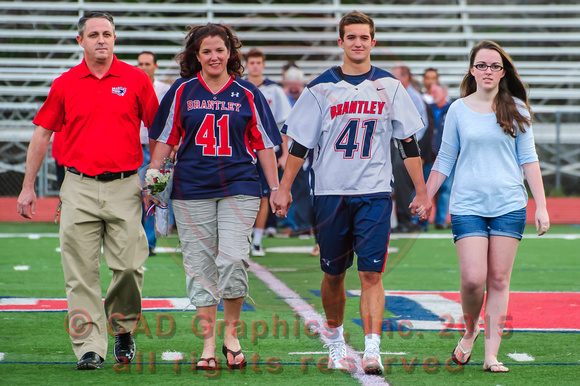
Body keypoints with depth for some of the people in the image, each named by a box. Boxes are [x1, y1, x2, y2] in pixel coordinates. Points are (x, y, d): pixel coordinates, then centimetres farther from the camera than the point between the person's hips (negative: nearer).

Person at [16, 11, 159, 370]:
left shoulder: (136, 79, 4)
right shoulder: (65, 84, 6)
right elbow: (42, 134, 12)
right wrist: (28, 187, 10)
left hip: (124, 186, -1)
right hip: (79, 188, 1)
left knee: (129, 266, -4)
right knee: (81, 273, -3)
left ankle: (123, 329, 21)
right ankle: (90, 348, -1)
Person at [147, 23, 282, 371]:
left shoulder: (247, 94, 6)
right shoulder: (183, 91, 6)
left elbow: (264, 143, 9)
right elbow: (165, 138, 11)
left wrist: (276, 188, 8)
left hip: (239, 186, -1)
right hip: (192, 189, 1)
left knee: (233, 259, -14)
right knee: (200, 264, 2)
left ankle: (231, 334, 4)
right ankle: (209, 342, 10)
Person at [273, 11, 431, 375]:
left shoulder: (390, 87, 4)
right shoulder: (322, 88, 2)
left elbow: (409, 143, 8)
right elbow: (301, 143, 6)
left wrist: (422, 192, 7)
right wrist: (284, 188, 3)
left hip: (375, 194, -1)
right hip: (331, 193, 1)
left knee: (371, 273, -10)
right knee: (333, 274, 8)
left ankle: (372, 348, -15)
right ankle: (336, 341, 27)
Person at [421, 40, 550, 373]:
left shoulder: (516, 109, 5)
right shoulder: (458, 109, 5)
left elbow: (529, 159, 7)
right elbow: (445, 159, 12)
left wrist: (541, 206, 2)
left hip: (509, 205, 0)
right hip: (468, 205, 0)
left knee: (499, 280, 0)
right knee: (473, 278, -11)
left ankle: (492, 354, 4)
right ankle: (470, 330, 18)